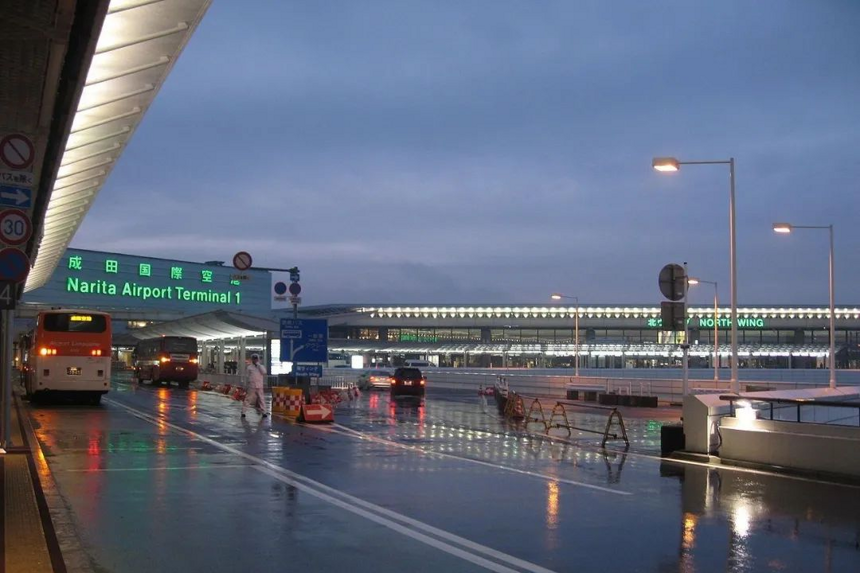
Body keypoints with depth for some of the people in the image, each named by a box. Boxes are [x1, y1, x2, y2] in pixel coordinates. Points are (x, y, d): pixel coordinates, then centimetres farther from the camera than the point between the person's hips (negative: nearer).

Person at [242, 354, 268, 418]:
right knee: (248, 399, 0)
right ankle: (243, 412, 5)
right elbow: (247, 377, 6)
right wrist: (246, 387, 4)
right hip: (251, 386, -2)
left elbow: (264, 372, -13)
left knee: (261, 399, 2)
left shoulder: (261, 367, 9)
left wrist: (258, 365, -11)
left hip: (259, 386, 2)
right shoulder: (249, 367, 4)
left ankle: (263, 412, 8)